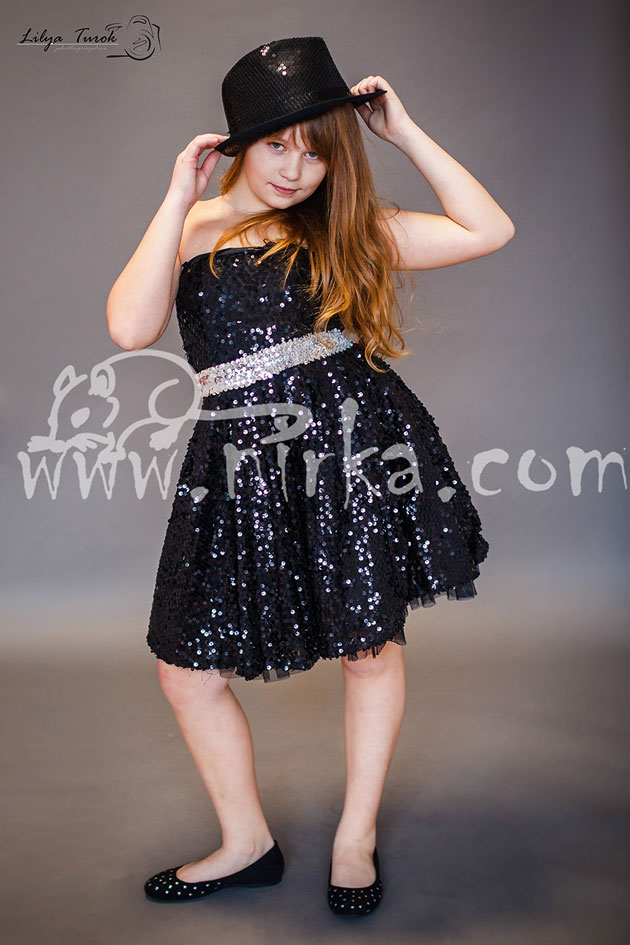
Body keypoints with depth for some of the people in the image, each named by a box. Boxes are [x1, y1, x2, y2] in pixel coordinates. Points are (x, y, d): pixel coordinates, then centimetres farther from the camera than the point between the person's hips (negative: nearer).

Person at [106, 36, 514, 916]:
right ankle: (248, 843, 30)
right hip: (243, 467, 1)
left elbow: (489, 230, -1)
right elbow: (131, 329, -12)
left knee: (372, 641, 9)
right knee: (188, 669, 5)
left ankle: (356, 837, 33)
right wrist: (181, 199, -7)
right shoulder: (191, 231, 7)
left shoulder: (348, 231, 7)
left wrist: (404, 130, 1)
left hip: (356, 444, 0)